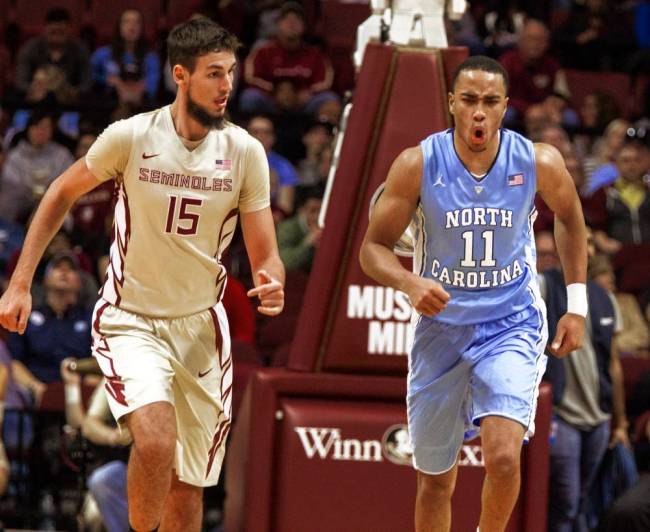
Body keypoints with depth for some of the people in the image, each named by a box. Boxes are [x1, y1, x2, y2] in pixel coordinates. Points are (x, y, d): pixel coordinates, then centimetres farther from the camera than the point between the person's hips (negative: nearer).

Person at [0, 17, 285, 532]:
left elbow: (265, 255, -2)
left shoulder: (245, 152, -7)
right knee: (156, 441, -28)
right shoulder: (131, 137, -13)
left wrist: (271, 284, -26)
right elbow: (62, 194, 4)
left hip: (201, 326, 3)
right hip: (130, 321, -3)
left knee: (189, 485, 7)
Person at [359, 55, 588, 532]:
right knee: (435, 479, 10)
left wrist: (577, 305, 8)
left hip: (512, 326, -1)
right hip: (441, 328, 1)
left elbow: (570, 219, 11)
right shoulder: (418, 165, -12)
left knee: (503, 457, -22)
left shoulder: (539, 163, -10)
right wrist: (411, 284, -28)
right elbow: (373, 248, -7)